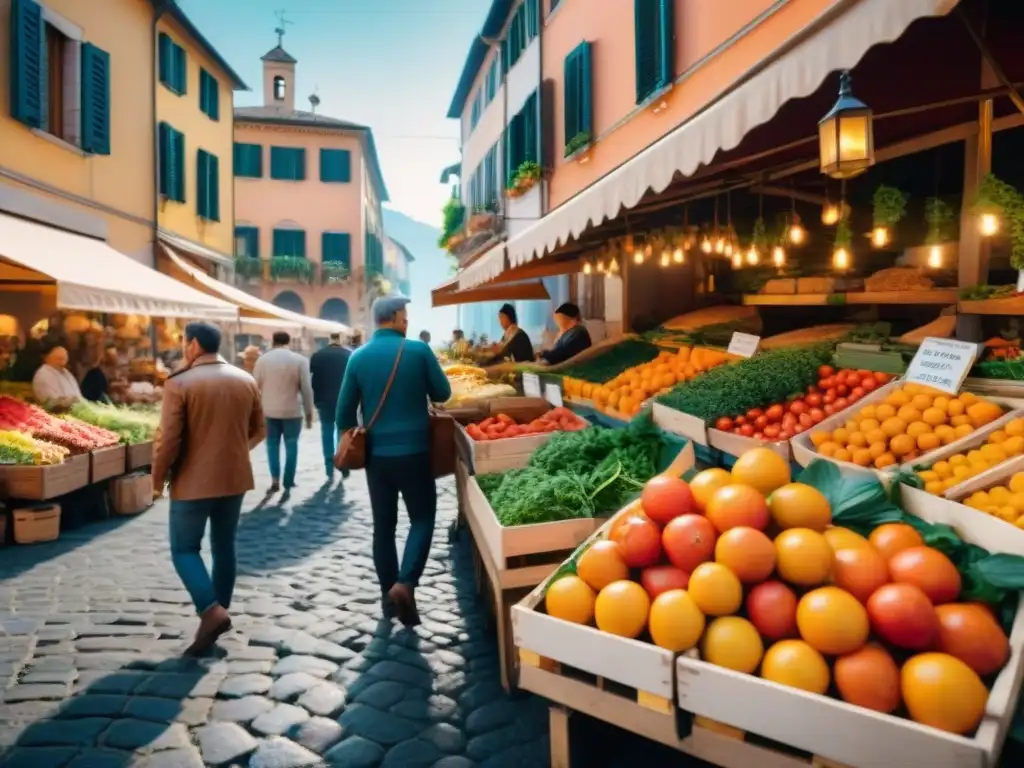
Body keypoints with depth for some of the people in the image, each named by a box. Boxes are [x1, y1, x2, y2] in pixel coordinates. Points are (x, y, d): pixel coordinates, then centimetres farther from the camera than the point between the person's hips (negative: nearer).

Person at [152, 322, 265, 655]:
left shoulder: (179, 383, -13)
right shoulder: (246, 380, 3)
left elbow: (168, 439, -14)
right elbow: (258, 430, 10)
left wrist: (158, 479, 0)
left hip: (193, 482, -5)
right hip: (234, 479, 5)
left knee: (184, 549, 8)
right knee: (224, 547, 17)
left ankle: (211, 611, -8)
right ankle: (219, 610, 26)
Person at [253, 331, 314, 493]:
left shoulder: (262, 360, 1)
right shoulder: (300, 360, -4)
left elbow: (255, 387, 5)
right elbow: (306, 389, -5)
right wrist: (309, 413, 1)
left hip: (269, 411, 1)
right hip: (292, 411, -1)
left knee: (272, 444, 11)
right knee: (291, 445, 9)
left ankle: (275, 480, 1)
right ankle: (288, 482, 12)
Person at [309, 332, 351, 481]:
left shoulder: (317, 355, 0)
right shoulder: (349, 354, -2)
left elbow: (310, 377, 0)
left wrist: (315, 398, 8)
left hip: (324, 400, 0)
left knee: (327, 433, 6)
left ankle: (330, 471, 2)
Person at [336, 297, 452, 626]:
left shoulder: (358, 357, 0)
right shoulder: (419, 350, -8)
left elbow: (344, 411, 4)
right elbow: (442, 393, 2)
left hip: (375, 454, 3)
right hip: (414, 452, -3)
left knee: (383, 524, 13)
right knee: (422, 518, 8)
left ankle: (388, 593, 20)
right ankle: (405, 584, -9)